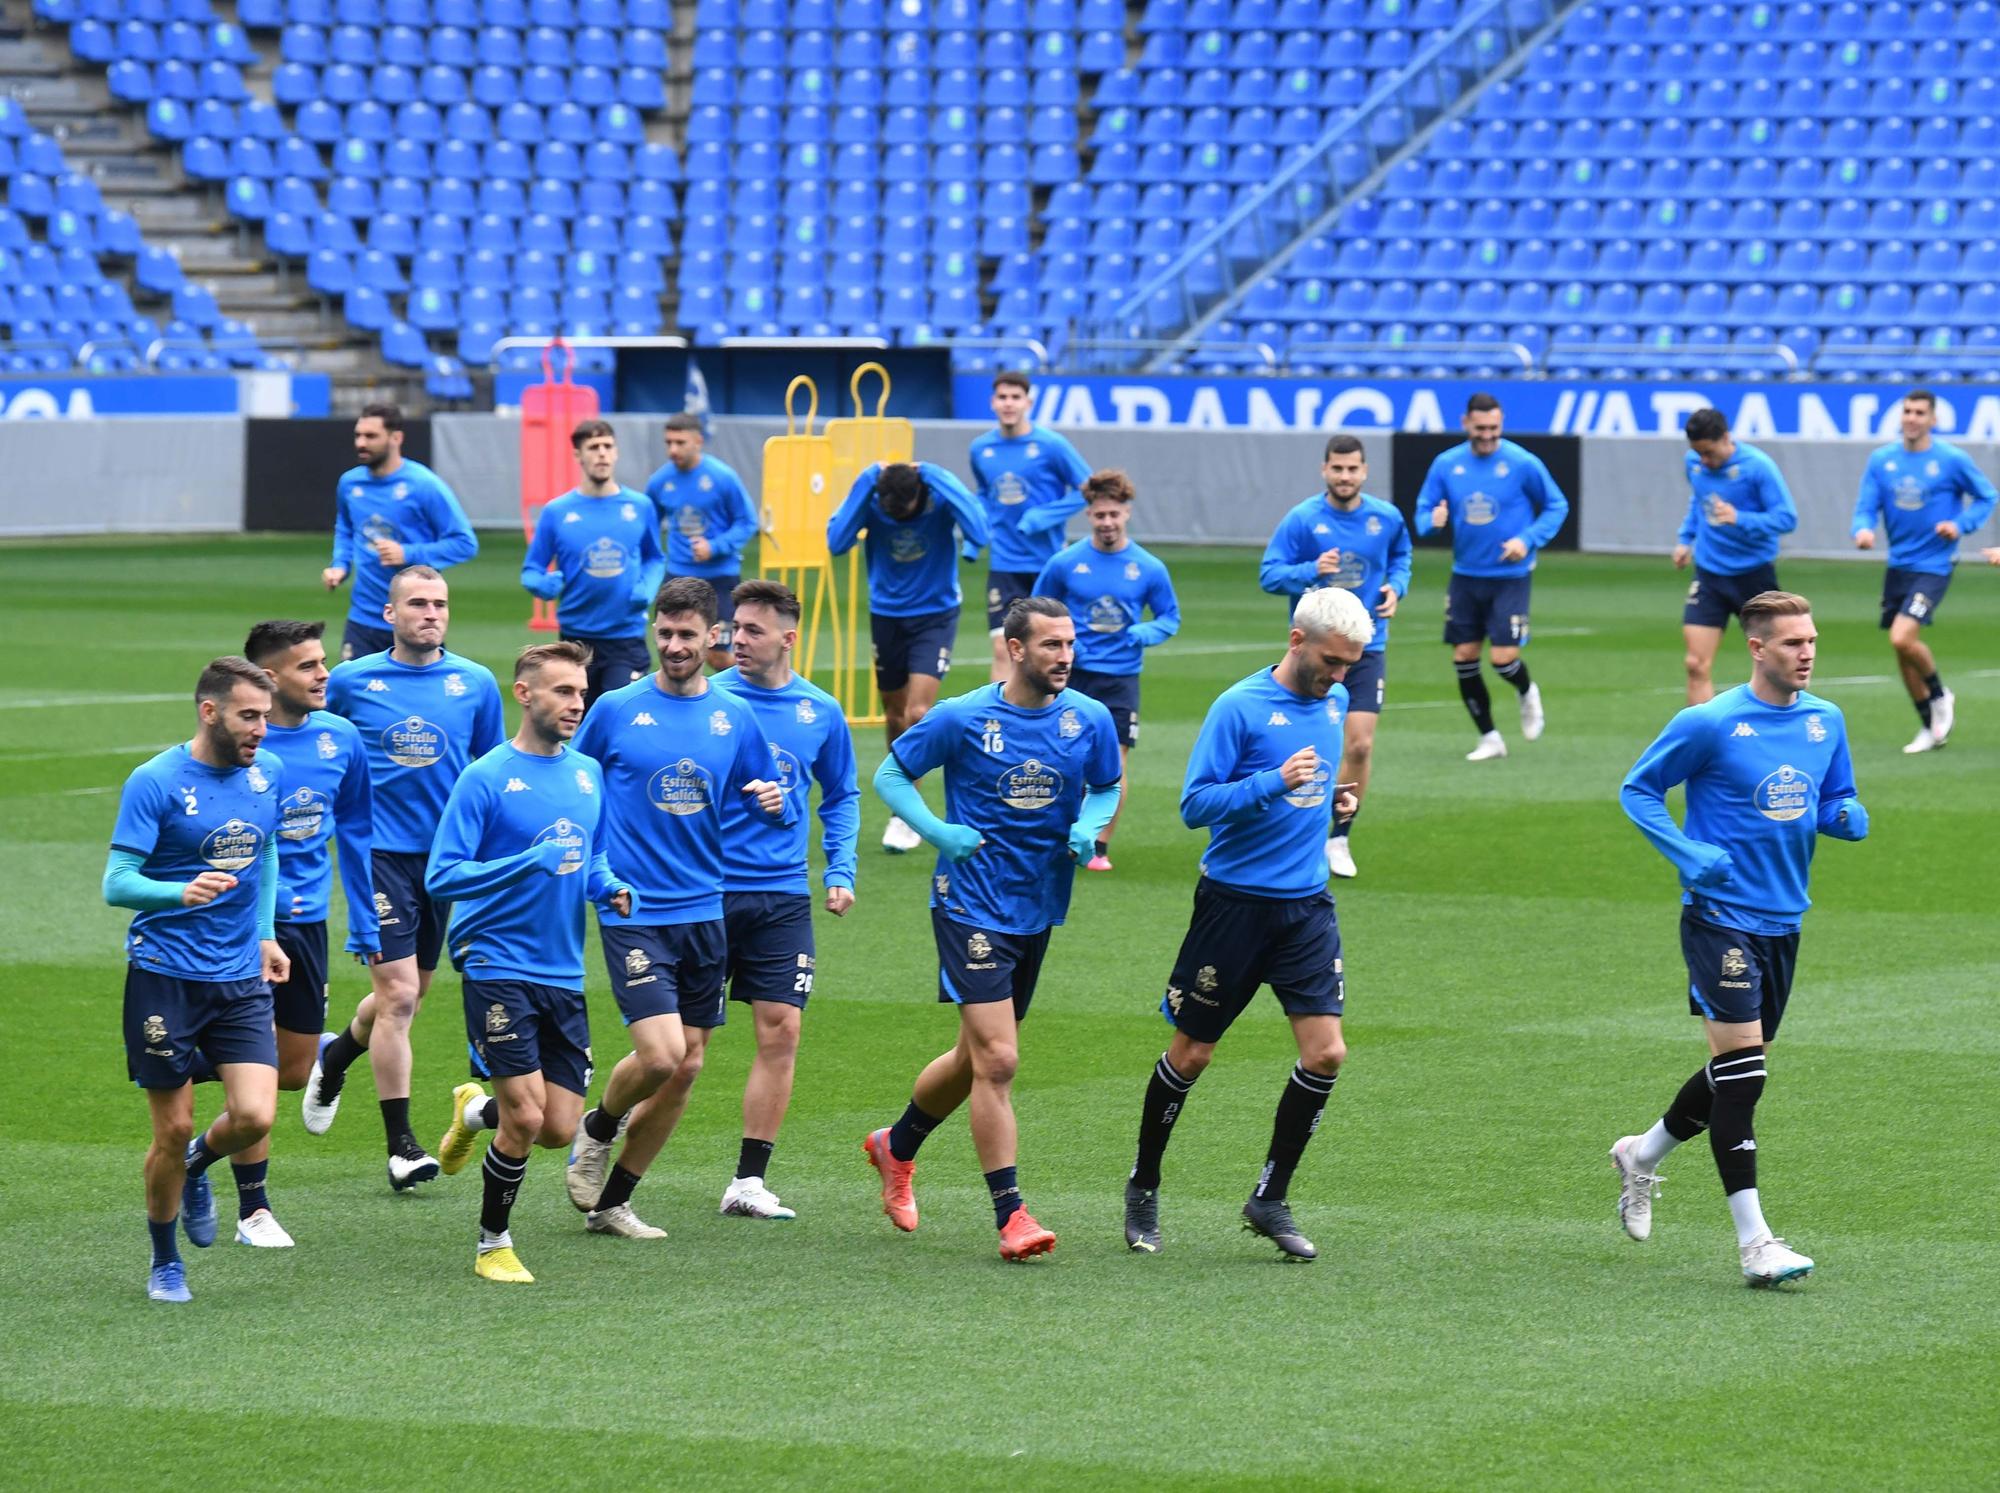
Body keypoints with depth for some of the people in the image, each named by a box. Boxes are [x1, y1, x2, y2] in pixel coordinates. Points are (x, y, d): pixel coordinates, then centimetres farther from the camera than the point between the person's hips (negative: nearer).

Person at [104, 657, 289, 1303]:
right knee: (172, 1130, 1)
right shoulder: (154, 782, -11)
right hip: (164, 977, -4)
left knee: (254, 1117, -12)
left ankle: (197, 1164, 23)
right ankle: (165, 1263, 22)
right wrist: (182, 892, -32)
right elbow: (116, 884, -14)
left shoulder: (267, 773, 5)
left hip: (240, 980, 4)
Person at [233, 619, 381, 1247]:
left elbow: (356, 835, 14)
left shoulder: (341, 739, 3)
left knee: (297, 1071, 11)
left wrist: (366, 929, 15)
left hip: (307, 922, 6)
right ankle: (253, 1210, 7)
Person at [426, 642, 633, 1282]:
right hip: (498, 967, -6)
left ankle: (475, 1112, 34)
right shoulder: (485, 778, -9)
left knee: (559, 1128, 1)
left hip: (564, 973, 6)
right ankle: (493, 1245, 11)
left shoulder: (588, 774, 10)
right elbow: (441, 876, -13)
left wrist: (611, 888, 2)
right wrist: (531, 862, -23)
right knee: (526, 1117, -11)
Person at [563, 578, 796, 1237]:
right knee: (660, 1054, -18)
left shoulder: (735, 717, 7)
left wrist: (777, 801, -9)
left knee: (685, 1067, 4)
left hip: (704, 911, 4)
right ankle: (598, 1130, 14)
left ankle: (611, 1201, 17)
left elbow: (775, 802, 14)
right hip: (633, 911, -4)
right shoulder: (615, 710, -2)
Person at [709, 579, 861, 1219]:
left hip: (782, 896, 3)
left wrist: (840, 871, 7)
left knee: (781, 1032, -4)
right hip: (704, 891, -3)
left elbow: (841, 796, 19)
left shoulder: (820, 713, 5)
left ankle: (749, 1182, 3)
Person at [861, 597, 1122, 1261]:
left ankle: (896, 1146, 43)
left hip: (1040, 906, 5)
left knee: (978, 1057, 17)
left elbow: (1107, 788, 16)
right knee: (996, 1059, -14)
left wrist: (1088, 828, -6)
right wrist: (939, 833, -14)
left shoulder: (1090, 720, -1)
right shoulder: (962, 719, -11)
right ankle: (1010, 1214, -9)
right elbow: (890, 775, 1)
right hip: (972, 903, -5)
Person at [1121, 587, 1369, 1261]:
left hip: (1307, 905, 5)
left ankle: (1270, 1200, 6)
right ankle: (1143, 1187, 24)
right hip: (1235, 901, -5)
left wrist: (1333, 796, 7)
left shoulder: (1335, 702, 8)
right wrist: (1274, 783, -28)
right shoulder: (1239, 707, -13)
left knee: (1325, 1054, -7)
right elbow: (1195, 804, -17)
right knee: (1191, 1055, 5)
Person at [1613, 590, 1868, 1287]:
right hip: (1721, 914, -7)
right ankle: (1754, 1242, -13)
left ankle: (1642, 1156, 41)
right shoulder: (1710, 724, -11)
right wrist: (1688, 855, -16)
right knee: (1741, 1065, -14)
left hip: (1783, 918, 7)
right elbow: (1638, 788, -2)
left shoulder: (1825, 721, 6)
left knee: (1743, 1069, 16)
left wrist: (1847, 816, -5)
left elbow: (1838, 800, 19)